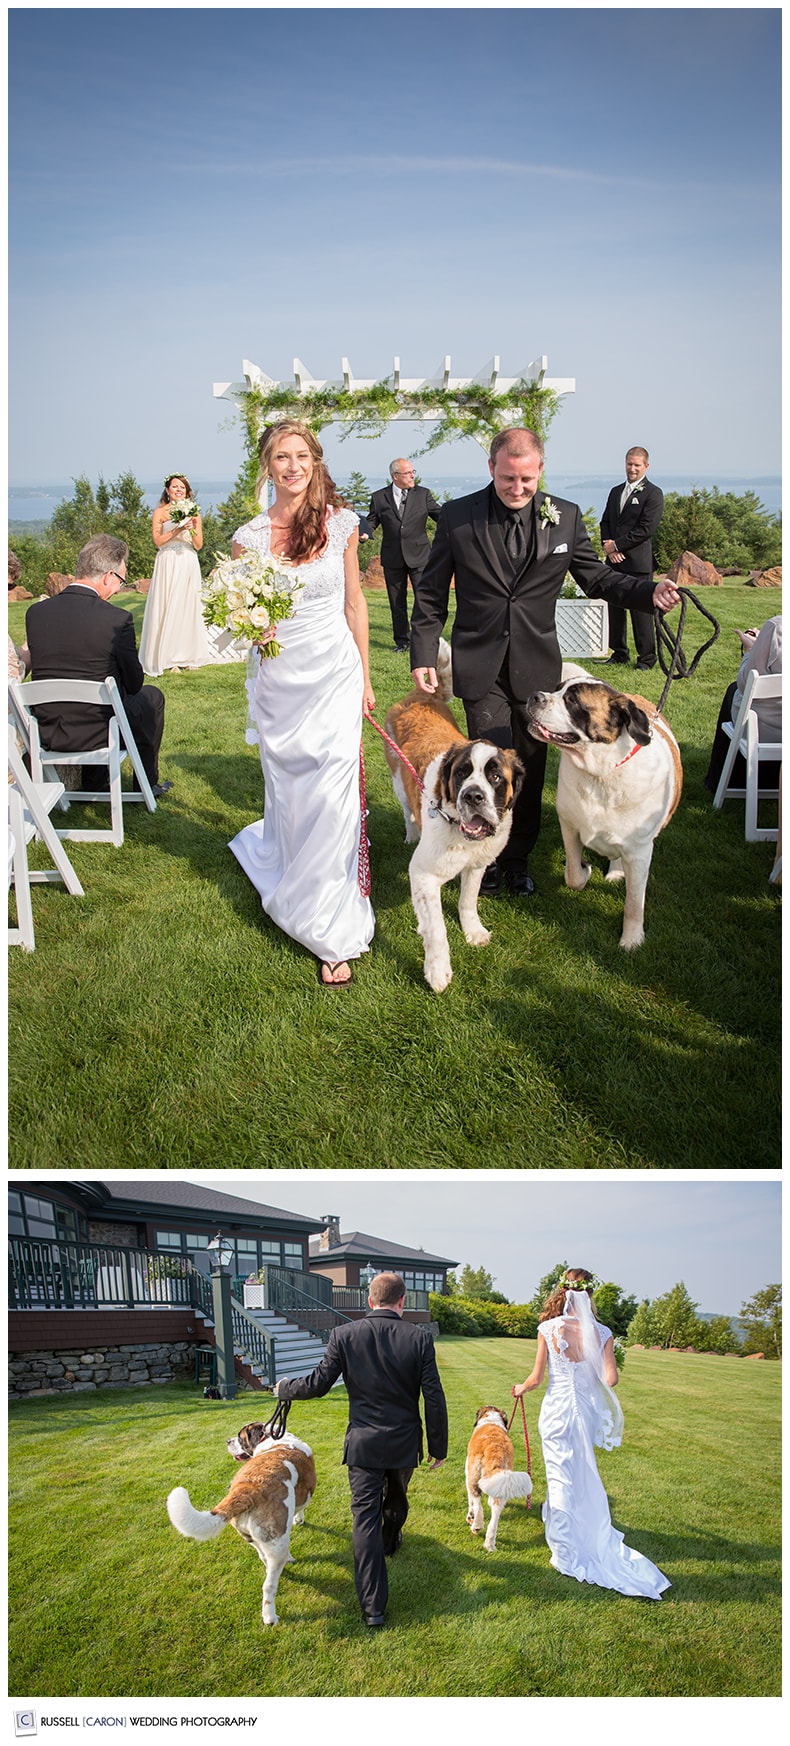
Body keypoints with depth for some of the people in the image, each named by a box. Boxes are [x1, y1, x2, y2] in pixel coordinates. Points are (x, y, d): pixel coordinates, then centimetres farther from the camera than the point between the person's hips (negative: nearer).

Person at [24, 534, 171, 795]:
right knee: (151, 695, 25)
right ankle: (147, 784, 35)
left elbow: (39, 669, 10)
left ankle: (92, 782, 42)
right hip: (100, 731, -4)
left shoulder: (35, 612, -4)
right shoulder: (117, 619, -17)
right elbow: (134, 683, -6)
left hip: (47, 733, 5)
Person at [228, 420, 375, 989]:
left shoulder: (341, 523, -1)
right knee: (288, 795, 10)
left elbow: (354, 603, 7)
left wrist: (364, 678, 11)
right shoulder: (249, 537, -2)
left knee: (334, 797, -8)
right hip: (277, 679, 1)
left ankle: (332, 933, 2)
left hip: (335, 671, -1)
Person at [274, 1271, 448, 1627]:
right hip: (405, 1443, 1)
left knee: (366, 1517, 4)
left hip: (363, 1443, -1)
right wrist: (438, 1447, 1)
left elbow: (318, 1384, -8)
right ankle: (390, 1542, 56)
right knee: (396, 1498, 28)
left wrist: (285, 1387, 13)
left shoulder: (344, 1335, -12)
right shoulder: (420, 1337, -12)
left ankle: (373, 1605, -1)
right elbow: (434, 1398, -10)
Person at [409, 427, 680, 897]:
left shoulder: (565, 517, 1)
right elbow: (432, 593, 3)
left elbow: (596, 576, 8)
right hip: (480, 665, -2)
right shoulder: (457, 516, -3)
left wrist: (649, 592, -10)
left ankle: (519, 858, 28)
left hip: (536, 664, 2)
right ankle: (488, 858, 16)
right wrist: (424, 655, -2)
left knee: (530, 768, 9)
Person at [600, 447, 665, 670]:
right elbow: (605, 522, 17)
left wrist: (617, 545, -12)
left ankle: (646, 658, 5)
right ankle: (619, 654, 20)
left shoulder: (653, 494, -4)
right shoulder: (615, 491, 18)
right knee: (615, 608, 9)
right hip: (615, 560, 6)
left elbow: (646, 529, -12)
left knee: (641, 610, -4)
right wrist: (609, 546, -3)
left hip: (638, 562, -6)